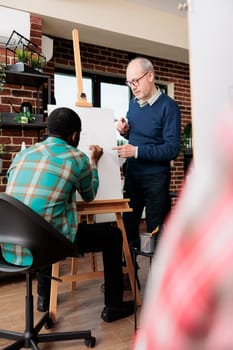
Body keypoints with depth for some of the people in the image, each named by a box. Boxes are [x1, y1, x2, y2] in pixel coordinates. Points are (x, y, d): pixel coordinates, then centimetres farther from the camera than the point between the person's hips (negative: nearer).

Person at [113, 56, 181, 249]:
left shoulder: (168, 106, -13)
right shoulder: (133, 103, 7)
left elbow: (172, 149, -19)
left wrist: (136, 151, -24)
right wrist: (125, 131, -3)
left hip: (155, 178, -6)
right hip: (131, 174, 6)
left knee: (156, 230, 6)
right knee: (128, 224, 16)